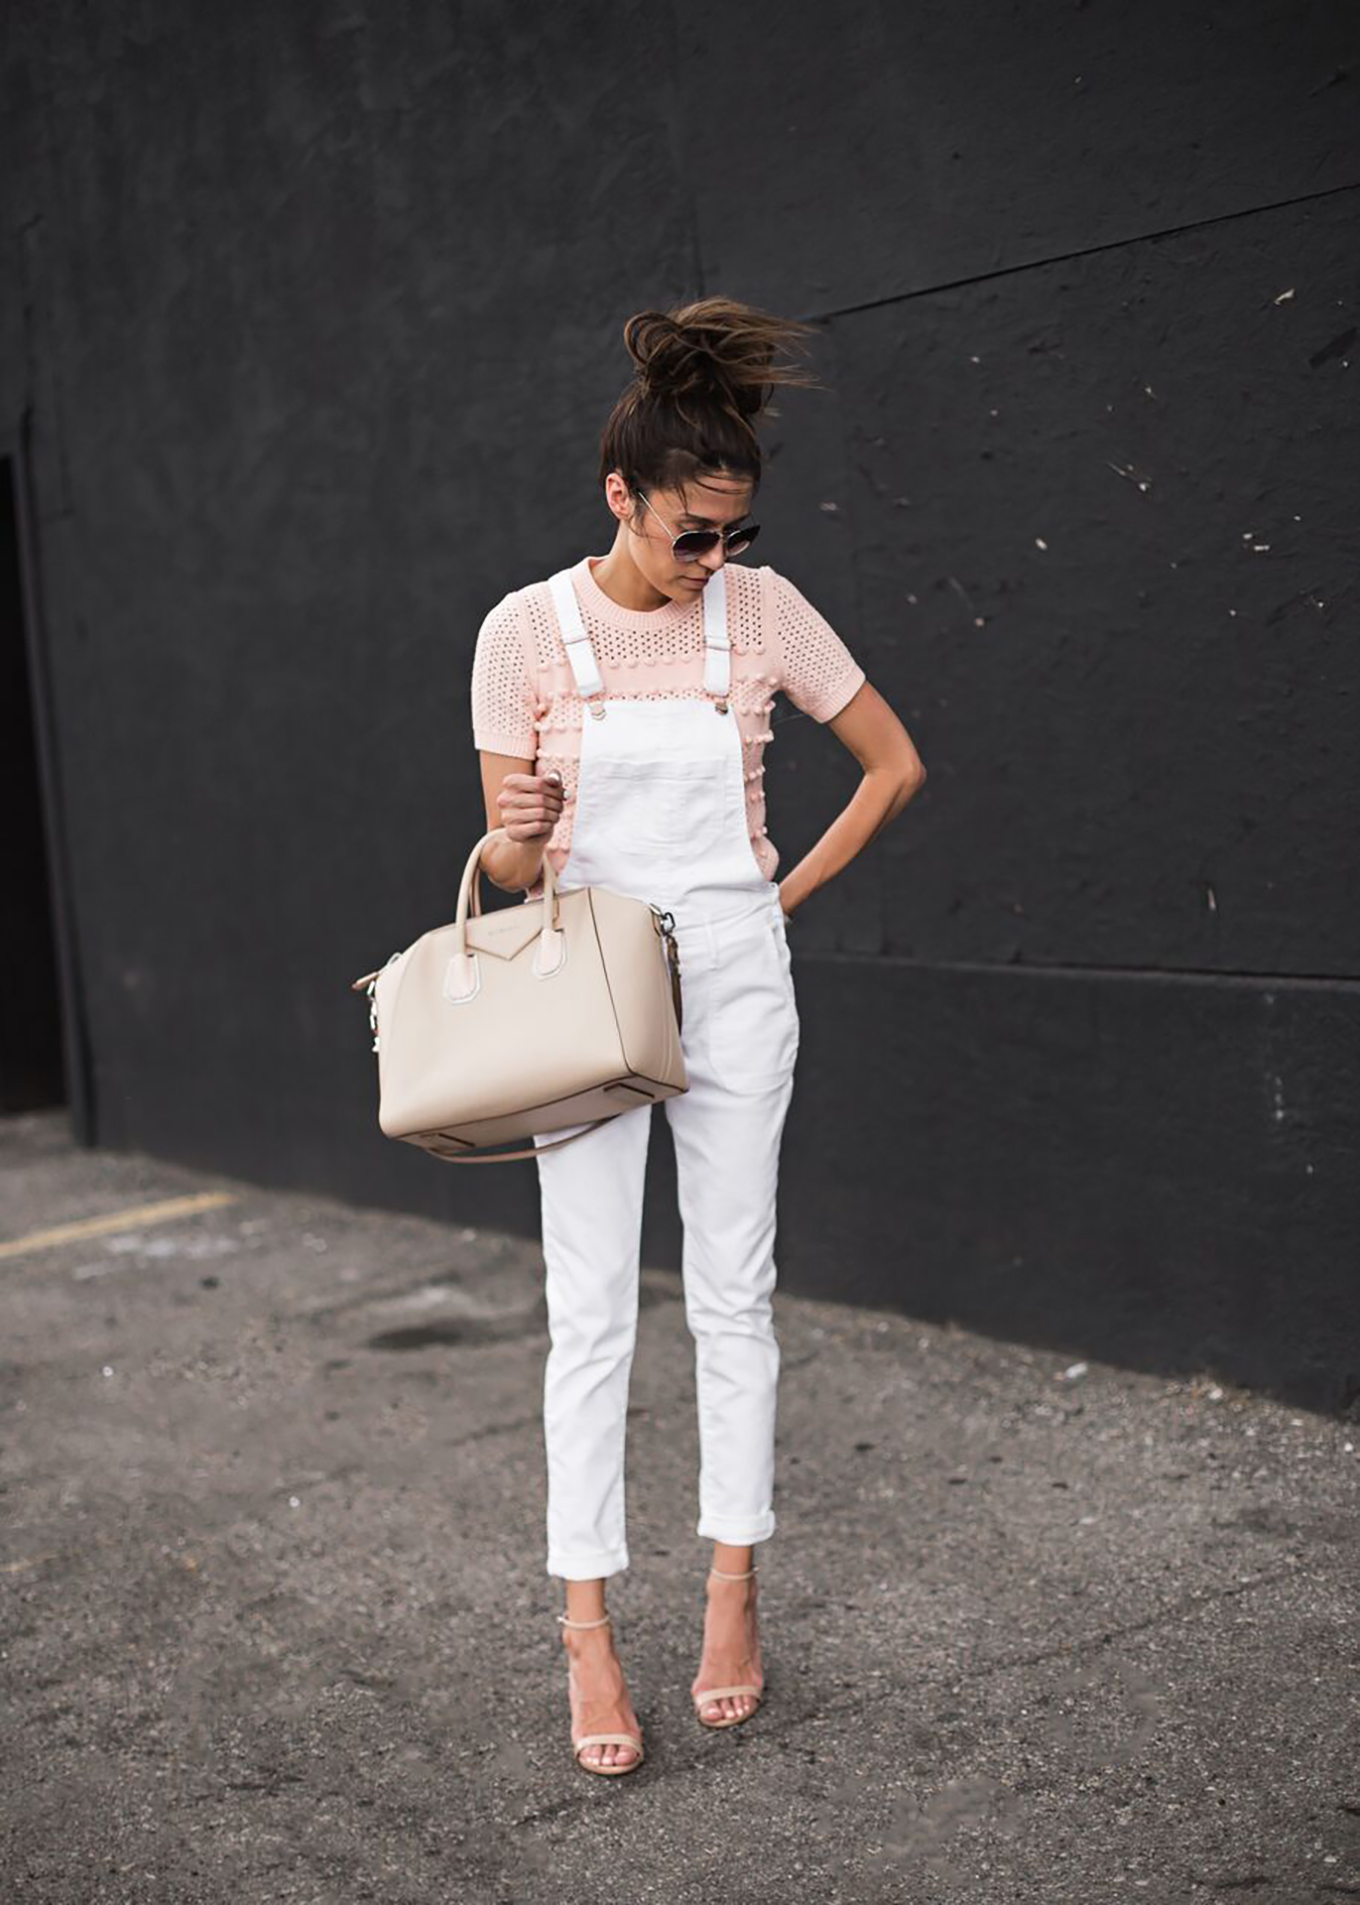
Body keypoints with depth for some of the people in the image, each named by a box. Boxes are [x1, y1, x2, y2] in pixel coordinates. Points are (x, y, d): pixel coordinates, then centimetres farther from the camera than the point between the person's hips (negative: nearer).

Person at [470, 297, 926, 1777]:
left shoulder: (761, 610, -1)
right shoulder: (527, 630, -5)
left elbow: (894, 766, 9)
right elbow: (512, 864, -2)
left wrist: (788, 895, 5)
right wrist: (520, 832, -25)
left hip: (735, 984, 2)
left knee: (733, 1293, 8)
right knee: (591, 1312, -1)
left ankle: (732, 1593, 21)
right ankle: (588, 1631, 8)